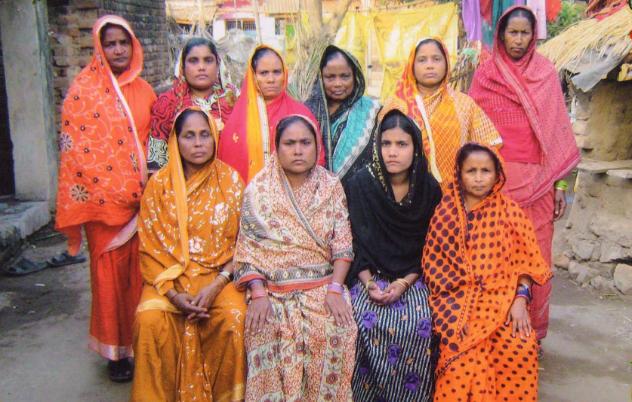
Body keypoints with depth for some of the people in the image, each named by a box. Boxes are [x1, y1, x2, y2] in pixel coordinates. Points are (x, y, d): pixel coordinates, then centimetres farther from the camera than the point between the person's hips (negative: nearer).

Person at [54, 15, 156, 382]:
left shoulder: (143, 90, 12)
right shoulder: (84, 90, -1)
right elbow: (78, 147, -6)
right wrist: (116, 190, -10)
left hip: (142, 197, 4)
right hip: (103, 197, -4)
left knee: (140, 270, 7)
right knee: (110, 271, 2)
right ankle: (116, 349, 14)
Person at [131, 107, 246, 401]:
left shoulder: (230, 180, 1)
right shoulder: (159, 184, 1)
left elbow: (240, 242, -1)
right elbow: (150, 247, 0)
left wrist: (215, 286, -14)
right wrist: (172, 293, -14)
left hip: (218, 276, 0)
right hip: (170, 278, 1)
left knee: (234, 318, -28)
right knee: (149, 319, -27)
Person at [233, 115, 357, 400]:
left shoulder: (331, 187, 7)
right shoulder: (258, 190, 4)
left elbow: (342, 245, 2)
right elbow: (247, 250, 0)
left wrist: (334, 289, -11)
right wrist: (258, 294, -13)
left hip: (323, 286, 1)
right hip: (273, 289, 0)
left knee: (335, 332, -26)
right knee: (271, 332, -28)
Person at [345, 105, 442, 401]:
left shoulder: (430, 189, 0)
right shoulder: (360, 184, -4)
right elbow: (355, 243, -3)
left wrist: (405, 283, -11)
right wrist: (369, 283, -14)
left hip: (412, 280, 1)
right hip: (368, 278, -1)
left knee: (418, 327, -24)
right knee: (368, 324, -26)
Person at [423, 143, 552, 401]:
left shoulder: (510, 212, 4)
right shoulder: (445, 212, 2)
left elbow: (524, 262, 3)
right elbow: (433, 262, 0)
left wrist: (520, 300, -12)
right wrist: (453, 307, -10)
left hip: (500, 296, 1)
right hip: (458, 296, -1)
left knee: (522, 346, -25)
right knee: (465, 352, -27)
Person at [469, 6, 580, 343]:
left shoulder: (546, 74, 6)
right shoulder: (484, 75, 5)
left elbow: (557, 131, 5)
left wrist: (560, 183, 1)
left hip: (538, 183, 1)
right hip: (496, 181, 0)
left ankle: (532, 335, 16)